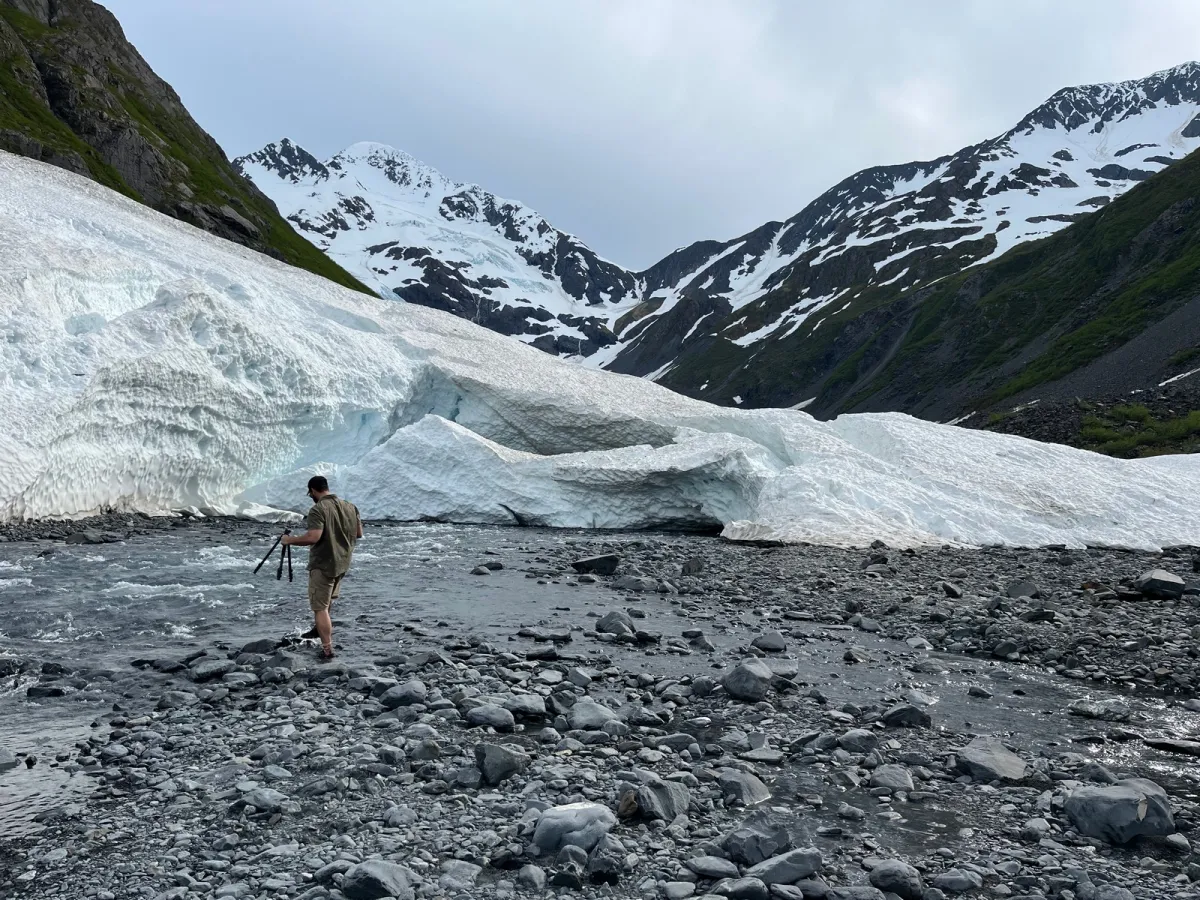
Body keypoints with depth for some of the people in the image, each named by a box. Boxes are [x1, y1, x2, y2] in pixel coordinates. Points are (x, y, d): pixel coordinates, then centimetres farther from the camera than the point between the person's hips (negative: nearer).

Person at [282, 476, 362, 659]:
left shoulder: (318, 510, -18)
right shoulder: (350, 507, 4)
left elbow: (313, 537, -28)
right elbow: (359, 534, 10)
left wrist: (290, 540, -14)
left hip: (323, 565, -7)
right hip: (343, 563, 7)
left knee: (320, 607, 0)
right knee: (328, 599, 29)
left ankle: (327, 649, 0)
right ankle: (321, 628, 40)